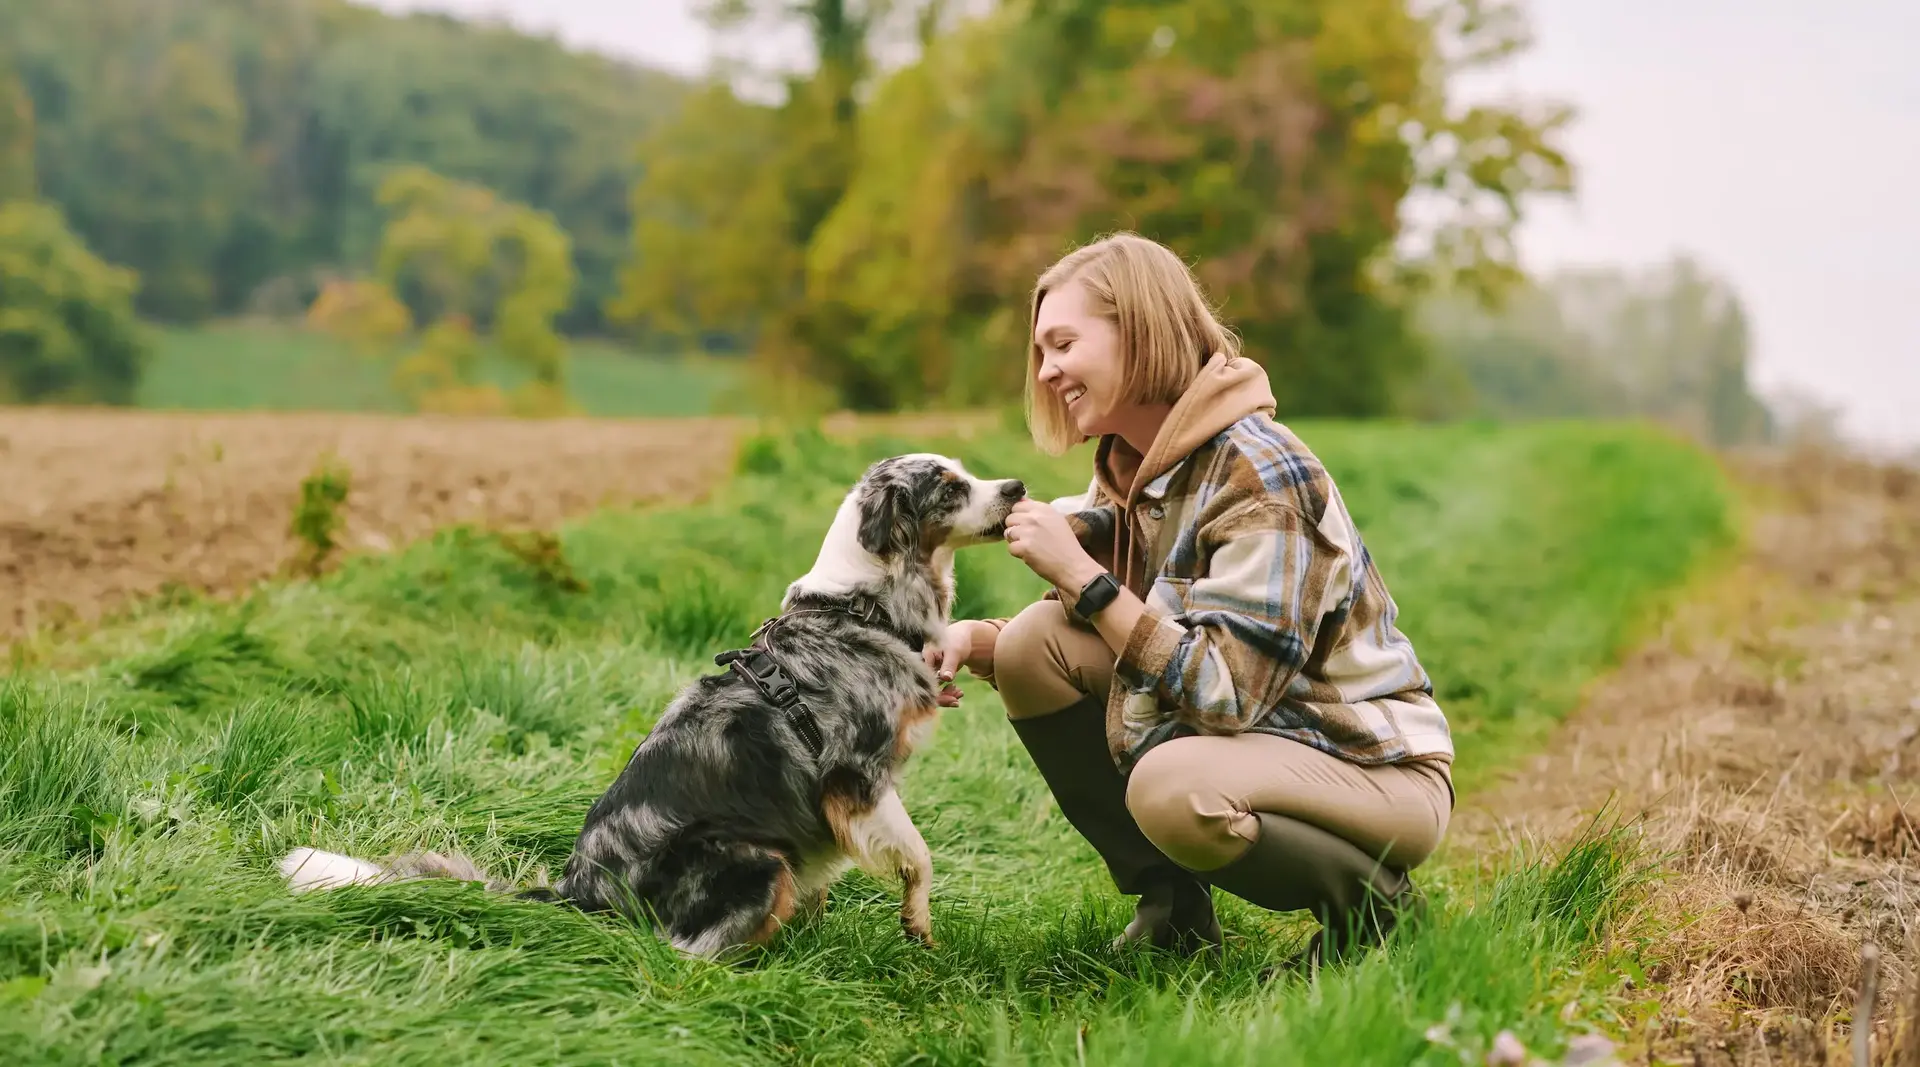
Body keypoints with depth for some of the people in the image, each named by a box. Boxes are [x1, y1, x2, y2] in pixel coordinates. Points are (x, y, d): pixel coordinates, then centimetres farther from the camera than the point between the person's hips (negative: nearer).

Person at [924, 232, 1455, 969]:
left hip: (1379, 770, -8)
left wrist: (1082, 576, -27)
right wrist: (981, 642, -11)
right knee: (1035, 644, -7)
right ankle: (1170, 905, 3)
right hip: (1248, 739, 8)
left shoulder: (1259, 476, -22)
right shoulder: (1131, 469, 3)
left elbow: (1225, 694, -29)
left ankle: (1371, 907, -7)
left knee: (1174, 786, -37)